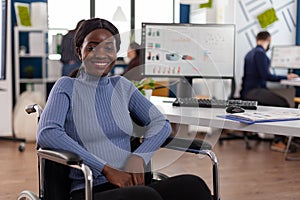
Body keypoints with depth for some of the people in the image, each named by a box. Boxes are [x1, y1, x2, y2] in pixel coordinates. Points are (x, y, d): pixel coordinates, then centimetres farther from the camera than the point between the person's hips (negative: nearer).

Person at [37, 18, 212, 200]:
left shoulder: (122, 86, 17)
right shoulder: (67, 86, 3)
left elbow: (162, 123, 15)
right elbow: (46, 134, -13)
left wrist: (139, 157, -7)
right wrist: (107, 169, -17)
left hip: (130, 185, 5)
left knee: (192, 185, -25)